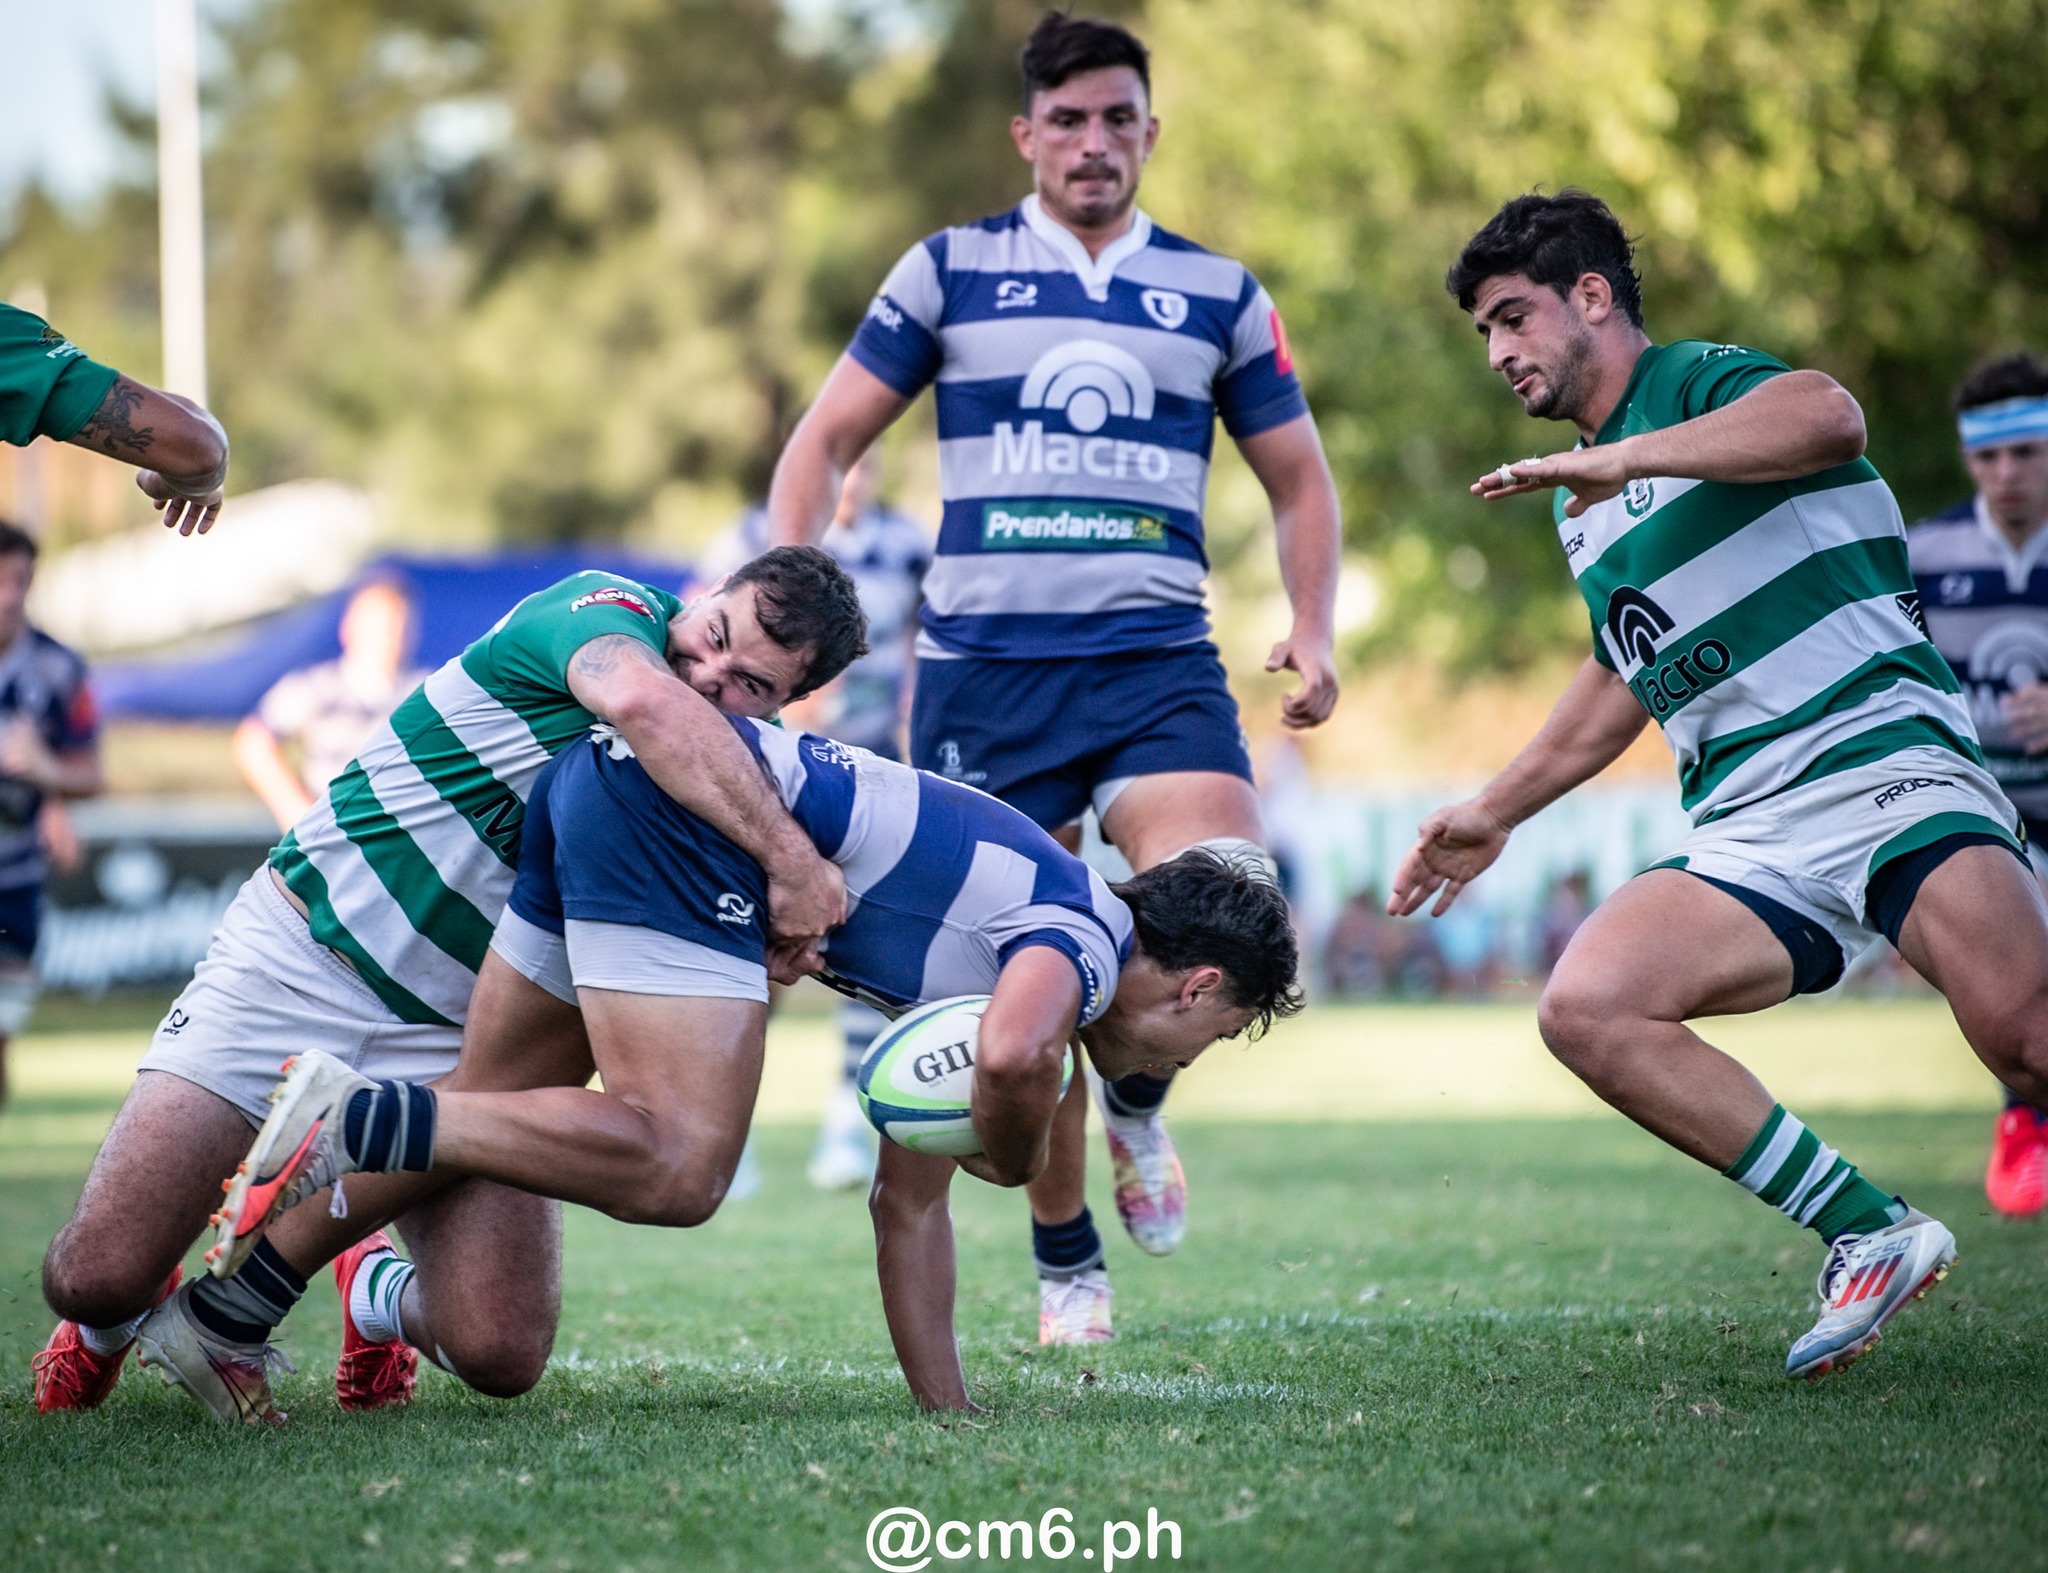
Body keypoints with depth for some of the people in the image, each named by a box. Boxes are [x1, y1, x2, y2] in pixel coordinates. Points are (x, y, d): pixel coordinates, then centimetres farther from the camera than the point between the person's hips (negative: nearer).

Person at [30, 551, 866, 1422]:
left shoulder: (733, 776, 3)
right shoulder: (607, 606, -15)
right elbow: (645, 702, -39)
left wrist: (782, 937, -21)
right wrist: (792, 857, -38)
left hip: (450, 1039, 5)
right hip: (298, 952, -5)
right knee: (97, 1276, -14)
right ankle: (107, 1319, 26)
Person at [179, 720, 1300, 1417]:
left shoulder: (991, 946, 25)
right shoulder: (1081, 941, -2)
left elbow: (908, 1203, 28)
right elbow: (1011, 1055, -28)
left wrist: (948, 1411, 27)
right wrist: (1018, 1160, -5)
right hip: (679, 802, -10)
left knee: (486, 1102, 16)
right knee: (680, 1169, -14)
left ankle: (230, 1296, 17)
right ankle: (360, 1117, -18)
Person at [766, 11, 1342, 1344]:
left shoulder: (1218, 293, 12)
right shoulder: (948, 271, 8)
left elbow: (1298, 481, 19)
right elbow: (828, 441, 9)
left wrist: (1311, 631, 2)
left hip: (1160, 666, 0)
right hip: (984, 671, 0)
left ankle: (1138, 1098, 11)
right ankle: (1066, 1261, 19)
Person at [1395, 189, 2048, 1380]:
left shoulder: (1701, 383, -1)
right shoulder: (1584, 505, 24)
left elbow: (1829, 416, -25)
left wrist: (1620, 457, -28)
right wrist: (1497, 812, 42)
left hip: (1887, 760, -8)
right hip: (1750, 836, 8)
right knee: (1585, 1008, -16)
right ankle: (1868, 1235, -11)